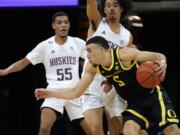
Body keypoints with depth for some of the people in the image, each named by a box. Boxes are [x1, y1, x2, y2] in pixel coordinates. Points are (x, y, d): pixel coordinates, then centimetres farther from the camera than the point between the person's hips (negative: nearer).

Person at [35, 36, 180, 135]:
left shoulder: (124, 54, -24)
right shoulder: (92, 67, -7)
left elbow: (159, 56, -17)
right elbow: (76, 93, -1)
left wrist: (162, 64, -40)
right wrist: (50, 93, -9)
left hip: (153, 95, -5)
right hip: (135, 102, 5)